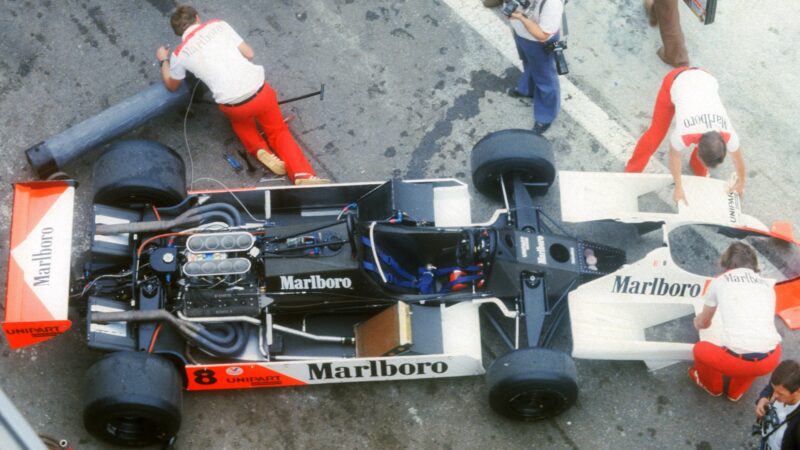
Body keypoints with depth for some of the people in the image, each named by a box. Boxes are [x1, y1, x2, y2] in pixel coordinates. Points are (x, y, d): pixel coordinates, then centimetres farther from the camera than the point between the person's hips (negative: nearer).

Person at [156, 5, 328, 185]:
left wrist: (164, 60, 40)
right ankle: (304, 176, 0)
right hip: (261, 91, 1)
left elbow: (171, 85, 23)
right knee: (279, 132, 22)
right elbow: (249, 54, 13)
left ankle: (259, 149, 14)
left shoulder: (179, 54, 5)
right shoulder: (218, 25, 8)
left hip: (233, 106, -1)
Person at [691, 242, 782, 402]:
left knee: (700, 349, 28)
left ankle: (713, 386, 52)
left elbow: (702, 323, 28)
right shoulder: (767, 285, 18)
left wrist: (698, 321, 54)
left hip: (737, 362, -3)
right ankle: (737, 391, 45)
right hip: (770, 360, 3)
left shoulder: (720, 282, 11)